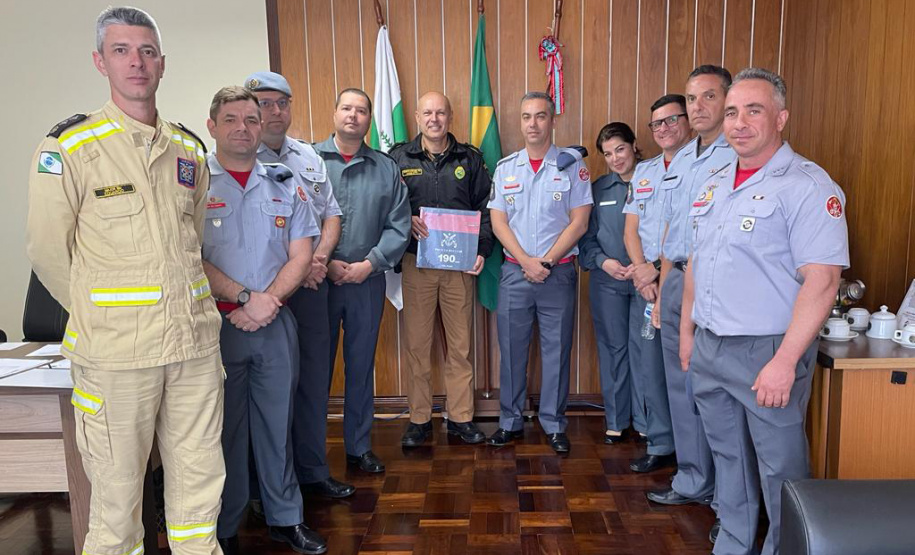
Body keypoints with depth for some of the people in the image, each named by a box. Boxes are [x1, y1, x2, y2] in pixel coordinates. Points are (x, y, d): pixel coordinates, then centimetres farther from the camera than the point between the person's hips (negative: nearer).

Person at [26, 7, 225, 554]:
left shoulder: (190, 150, 10)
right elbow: (48, 249, 0)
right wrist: (99, 313, 6)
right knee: (117, 490, 8)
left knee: (200, 479, 14)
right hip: (115, 350, -4)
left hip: (196, 341, 4)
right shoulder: (70, 146, -4)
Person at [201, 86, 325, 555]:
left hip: (275, 323, 3)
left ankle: (285, 517, 27)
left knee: (277, 422, 12)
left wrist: (268, 301, -9)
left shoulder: (284, 185, 9)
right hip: (215, 323, -2)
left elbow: (301, 256, 5)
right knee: (223, 427, 8)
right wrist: (245, 297, -15)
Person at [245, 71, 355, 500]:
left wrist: (319, 256, -3)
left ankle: (312, 471, 27)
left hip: (310, 287, 6)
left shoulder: (309, 156, 13)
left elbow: (331, 214, 16)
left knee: (314, 378, 12)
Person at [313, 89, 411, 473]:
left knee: (361, 366, 12)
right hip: (316, 281, -2)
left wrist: (370, 263, -9)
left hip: (367, 282, 2)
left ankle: (359, 446, 26)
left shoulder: (386, 168, 8)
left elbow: (398, 226, 3)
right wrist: (325, 263, -13)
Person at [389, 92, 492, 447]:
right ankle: (419, 419, 18)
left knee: (460, 344, 7)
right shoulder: (399, 158, 6)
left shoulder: (470, 159, 8)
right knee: (416, 344, 4)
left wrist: (482, 251, -4)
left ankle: (461, 417, 20)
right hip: (416, 262, -1)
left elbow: (486, 209, 7)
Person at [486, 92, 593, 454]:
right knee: (511, 349, 7)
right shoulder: (505, 167, 8)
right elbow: (498, 222, 3)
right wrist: (526, 261, -10)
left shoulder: (572, 165, 1)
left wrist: (545, 262, -11)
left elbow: (578, 223, -4)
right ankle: (510, 422, 21)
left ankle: (554, 424, 20)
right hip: (514, 271, 2)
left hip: (558, 272, -2)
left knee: (557, 351, 6)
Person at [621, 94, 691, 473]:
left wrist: (659, 268, -13)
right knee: (650, 368, 10)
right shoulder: (644, 171, 16)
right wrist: (643, 272, -3)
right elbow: (631, 229, 12)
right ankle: (660, 446, 23)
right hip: (645, 284, 6)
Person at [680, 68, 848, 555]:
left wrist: (785, 362, -23)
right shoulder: (713, 186, 11)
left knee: (780, 466, 8)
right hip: (708, 347, 7)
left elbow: (821, 280, -20)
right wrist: (687, 330, 15)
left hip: (766, 351, -7)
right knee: (728, 456, 19)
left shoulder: (807, 186, -13)